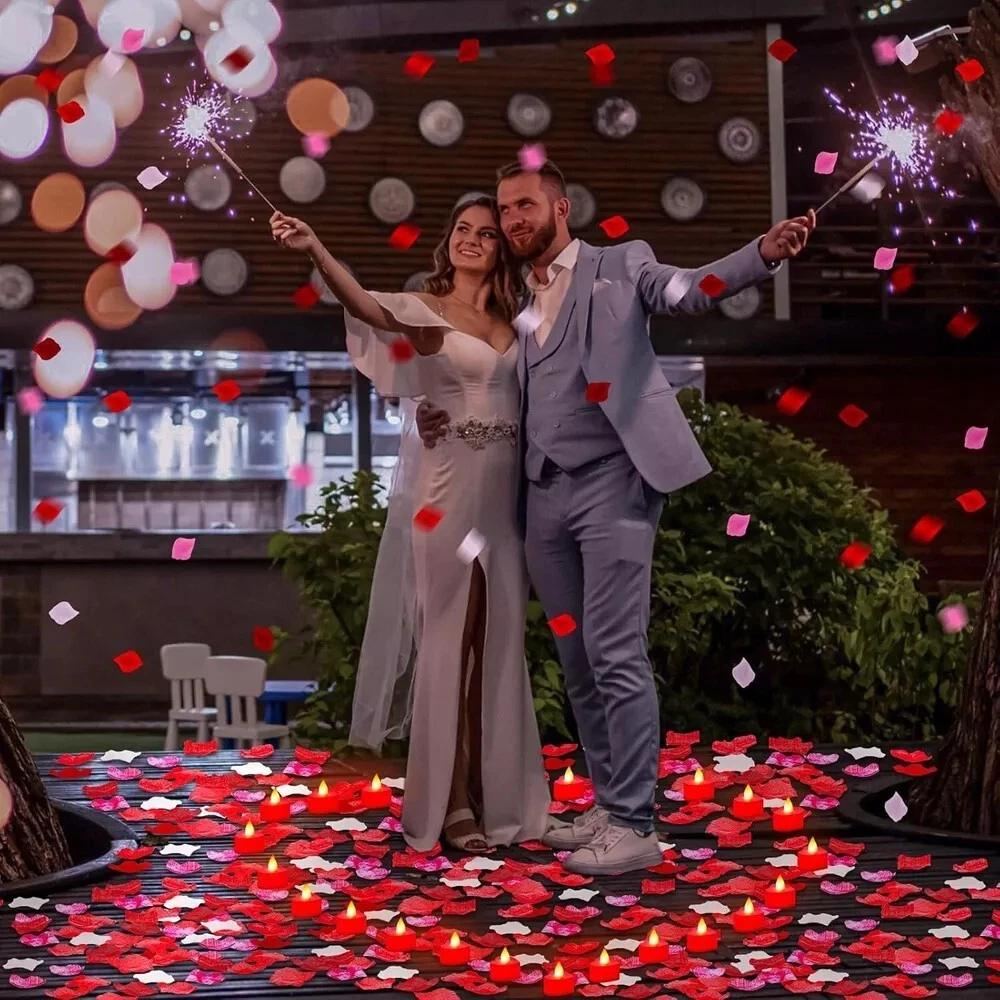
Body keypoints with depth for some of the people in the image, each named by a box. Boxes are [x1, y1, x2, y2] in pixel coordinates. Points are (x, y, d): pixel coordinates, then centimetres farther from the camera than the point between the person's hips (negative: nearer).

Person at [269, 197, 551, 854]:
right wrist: (315, 250, -38)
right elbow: (364, 305, -23)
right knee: (448, 643, -2)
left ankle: (494, 796, 18)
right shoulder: (424, 309, -2)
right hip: (447, 492, -5)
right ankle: (449, 804, 4)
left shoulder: (512, 322, 15)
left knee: (497, 647, 9)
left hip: (505, 496, 5)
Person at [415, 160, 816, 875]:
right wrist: (448, 418, -1)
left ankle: (634, 826, -6)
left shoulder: (619, 266, 5)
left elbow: (690, 290, -11)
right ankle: (606, 805, 20)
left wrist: (766, 252, -30)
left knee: (616, 656, -10)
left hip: (611, 483, -6)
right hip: (544, 496, 6)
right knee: (578, 664, 10)